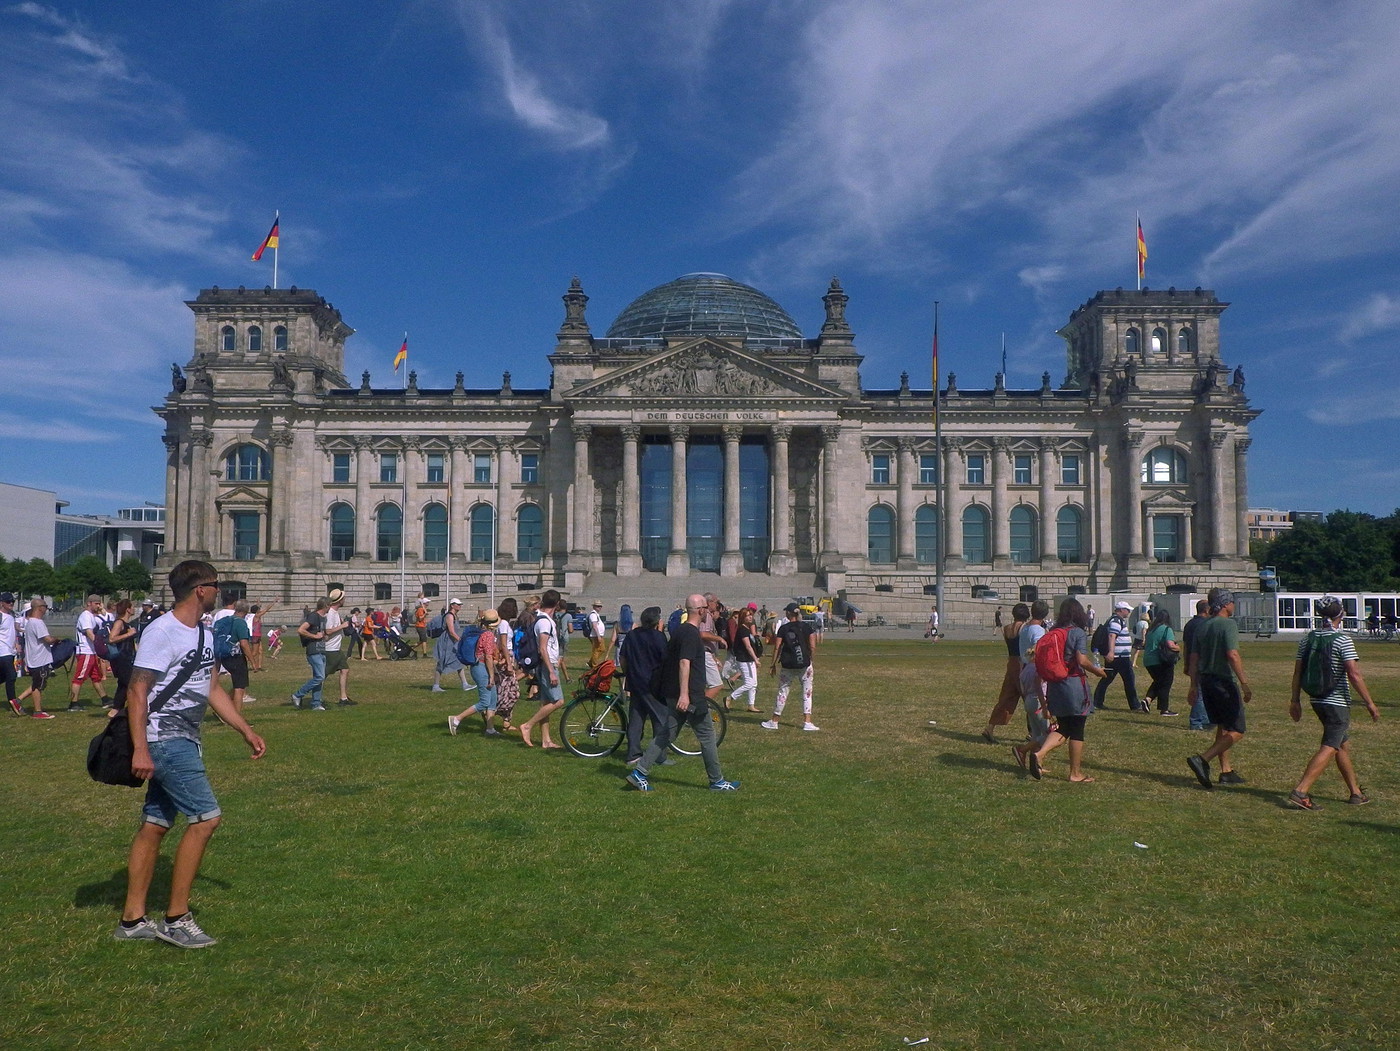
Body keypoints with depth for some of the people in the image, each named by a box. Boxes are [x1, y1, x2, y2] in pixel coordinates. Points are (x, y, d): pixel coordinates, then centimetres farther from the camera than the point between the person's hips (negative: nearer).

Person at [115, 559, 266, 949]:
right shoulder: (162, 632, -14)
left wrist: (247, 731, 19)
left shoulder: (203, 636, 14)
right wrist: (140, 749, -23)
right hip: (165, 741, -9)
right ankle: (176, 919, -1)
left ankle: (133, 920, 21)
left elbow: (213, 690, 21)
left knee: (155, 825, 13)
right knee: (205, 817, -11)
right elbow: (137, 691, -17)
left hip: (184, 742, 9)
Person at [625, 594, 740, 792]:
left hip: (675, 695, 9)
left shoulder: (681, 630, 14)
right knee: (707, 736, 3)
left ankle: (639, 772, 6)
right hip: (690, 697, -9)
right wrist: (684, 694, -32)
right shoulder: (691, 633, -17)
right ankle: (717, 781, 13)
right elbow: (684, 663, -26)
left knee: (666, 734, 10)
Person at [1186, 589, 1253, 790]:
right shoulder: (1228, 624, -12)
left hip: (1206, 681, 8)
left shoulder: (1203, 626, 11)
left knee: (1223, 727, 18)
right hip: (1225, 682, -8)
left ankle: (1226, 771, 21)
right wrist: (1244, 684, -20)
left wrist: (1195, 685, 18)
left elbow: (1194, 657, 11)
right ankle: (1202, 760, -18)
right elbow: (1232, 655, -22)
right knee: (1236, 731, -3)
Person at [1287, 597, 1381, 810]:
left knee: (1343, 745, 20)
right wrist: (1370, 704, -12)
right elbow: (1354, 675, -18)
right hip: (1337, 702, -7)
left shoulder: (1308, 638, 4)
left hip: (1317, 701, 7)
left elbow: (1297, 671, 6)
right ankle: (1300, 791, -16)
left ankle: (1355, 792, 30)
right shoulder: (1342, 640, -14)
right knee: (1329, 748, -6)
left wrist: (1295, 700, 13)